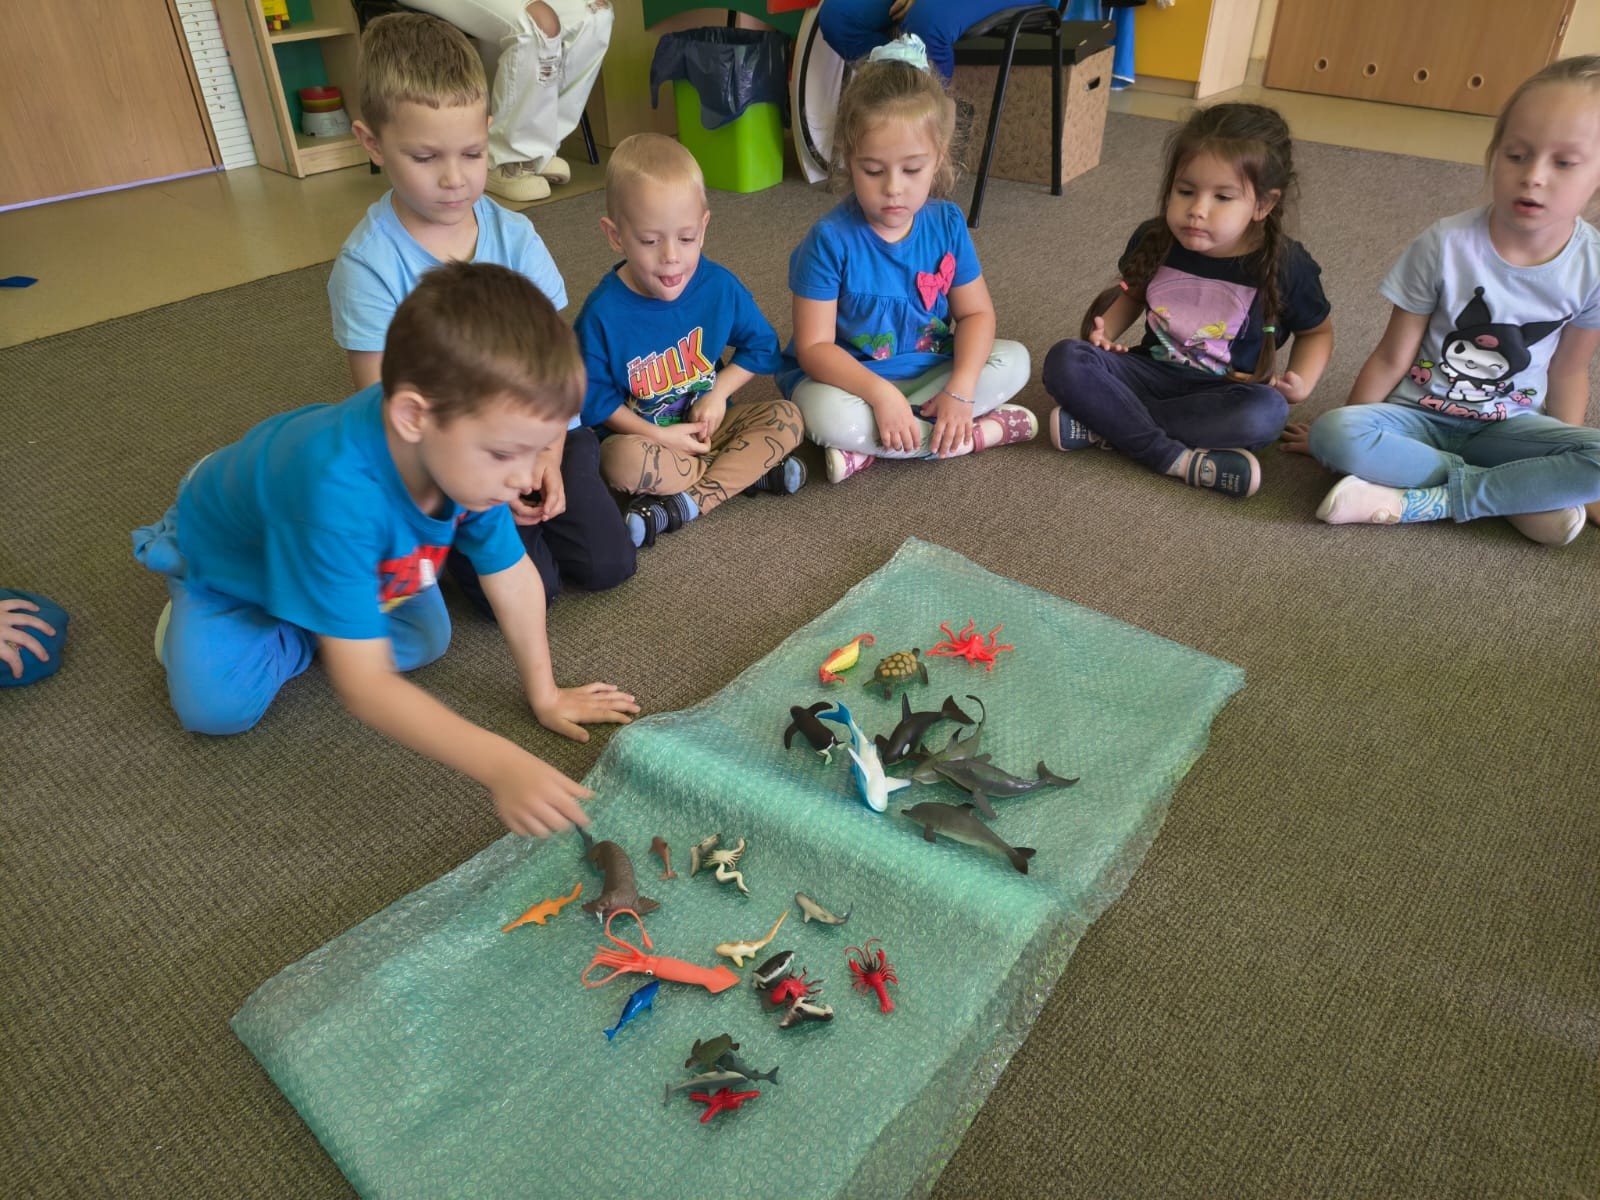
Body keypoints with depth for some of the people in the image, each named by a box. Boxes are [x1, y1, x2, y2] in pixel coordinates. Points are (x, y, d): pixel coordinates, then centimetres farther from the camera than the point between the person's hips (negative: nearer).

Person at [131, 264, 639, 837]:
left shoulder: (468, 452, -32)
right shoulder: (338, 495, -50)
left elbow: (512, 574, -17)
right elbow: (365, 686, -48)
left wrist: (545, 694, -9)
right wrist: (500, 766, -55)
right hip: (230, 554, -5)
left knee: (427, 639, -5)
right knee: (217, 703, -20)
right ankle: (190, 613, 10)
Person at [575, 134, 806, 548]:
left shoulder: (719, 285, -8)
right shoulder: (604, 311, -17)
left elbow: (762, 346, 5)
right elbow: (594, 396, -10)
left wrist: (718, 393, -10)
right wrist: (658, 436, -17)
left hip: (708, 422, 4)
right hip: (643, 433, -3)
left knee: (787, 417, -17)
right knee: (621, 459, -36)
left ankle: (683, 503, -24)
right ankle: (750, 469, -19)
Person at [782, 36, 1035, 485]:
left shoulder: (947, 224, -5)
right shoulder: (830, 240, -18)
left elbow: (976, 313, -2)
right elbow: (813, 346, -19)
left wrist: (961, 388, -20)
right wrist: (880, 394, -33)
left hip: (928, 373, 5)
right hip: (850, 379, -4)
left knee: (1014, 360, -11)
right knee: (827, 414, -36)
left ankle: (870, 451, -21)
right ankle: (979, 433, -19)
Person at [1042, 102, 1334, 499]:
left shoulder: (1285, 265, -11)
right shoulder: (1153, 240, -5)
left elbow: (1317, 331, 6)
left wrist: (1302, 382, -12)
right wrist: (1103, 332, -3)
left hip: (1224, 392, -2)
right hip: (1151, 372, 2)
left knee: (1267, 412, -37)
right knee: (1065, 359, -24)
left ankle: (1102, 425, -30)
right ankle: (1175, 458, -32)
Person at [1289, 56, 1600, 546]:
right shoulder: (1445, 245, -16)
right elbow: (1392, 357, -8)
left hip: (1508, 427, 1)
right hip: (1420, 417, -1)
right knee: (1337, 434, -33)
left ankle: (1425, 502, -22)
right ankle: (1523, 499, -19)